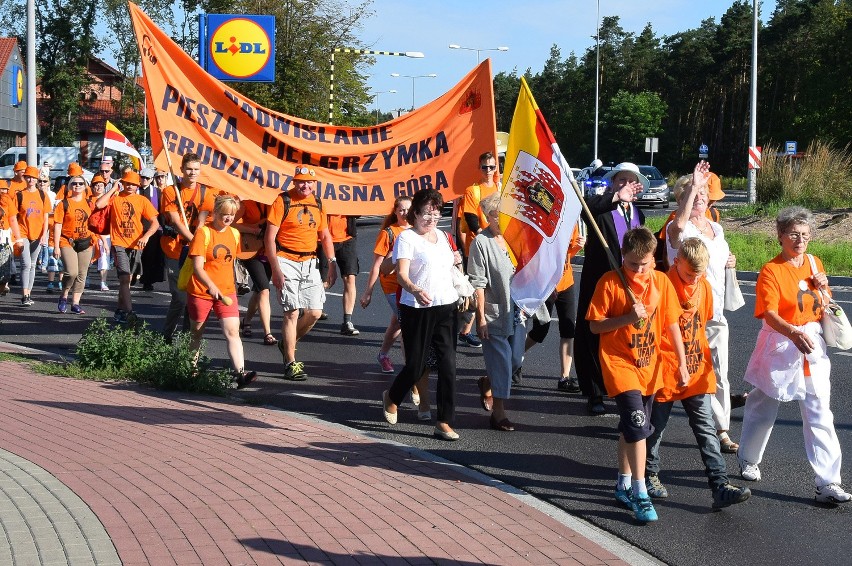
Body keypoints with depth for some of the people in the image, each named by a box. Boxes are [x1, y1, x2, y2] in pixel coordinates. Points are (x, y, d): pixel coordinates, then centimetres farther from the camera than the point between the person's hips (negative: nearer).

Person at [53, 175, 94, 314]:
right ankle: (64, 297, 6)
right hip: (67, 243, -4)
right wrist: (56, 246, -9)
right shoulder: (64, 204, -1)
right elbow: (57, 226, -3)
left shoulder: (88, 204, 10)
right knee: (72, 272, -18)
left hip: (85, 243, 4)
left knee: (81, 275, 5)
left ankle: (75, 304, 13)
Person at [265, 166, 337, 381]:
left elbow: (325, 236, 19)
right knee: (292, 312, -10)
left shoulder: (317, 203, 11)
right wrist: (275, 269, -16)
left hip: (310, 263, 6)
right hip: (287, 262, -6)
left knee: (314, 312, 2)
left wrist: (332, 264, 11)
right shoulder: (283, 201, -7)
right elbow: (269, 237, -10)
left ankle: (287, 344, 27)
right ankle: (290, 364, -2)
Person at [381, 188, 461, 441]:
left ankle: (445, 423, 3)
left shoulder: (442, 236, 15)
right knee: (416, 366, 3)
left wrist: (457, 262, 12)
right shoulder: (407, 238, -6)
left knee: (448, 363, -2)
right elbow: (402, 274, -19)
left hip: (447, 306, 5)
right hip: (417, 309, -5)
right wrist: (415, 291, -38)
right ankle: (392, 397, 35)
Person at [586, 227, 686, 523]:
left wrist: (682, 364, 3)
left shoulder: (661, 282, 0)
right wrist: (627, 318, -22)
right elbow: (594, 326, -9)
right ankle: (640, 494, -11)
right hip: (620, 364, -4)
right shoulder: (609, 283, -11)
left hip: (649, 366, 4)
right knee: (638, 425, -16)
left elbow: (672, 324, 5)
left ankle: (624, 484, 31)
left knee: (631, 428, 16)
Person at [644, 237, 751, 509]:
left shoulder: (703, 286, 4)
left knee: (706, 429, 0)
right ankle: (650, 475, 30)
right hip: (665, 371, -5)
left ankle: (720, 486, -3)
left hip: (697, 370, 5)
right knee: (656, 426, 10)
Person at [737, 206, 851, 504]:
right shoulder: (771, 270, -13)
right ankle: (748, 459, 39)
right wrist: (794, 334, -40)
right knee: (763, 409, 14)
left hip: (813, 345, 4)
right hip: (780, 347, -4)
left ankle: (828, 483, -1)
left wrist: (823, 289, -3)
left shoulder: (815, 264, 6)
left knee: (820, 416, -2)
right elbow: (769, 314, -24)